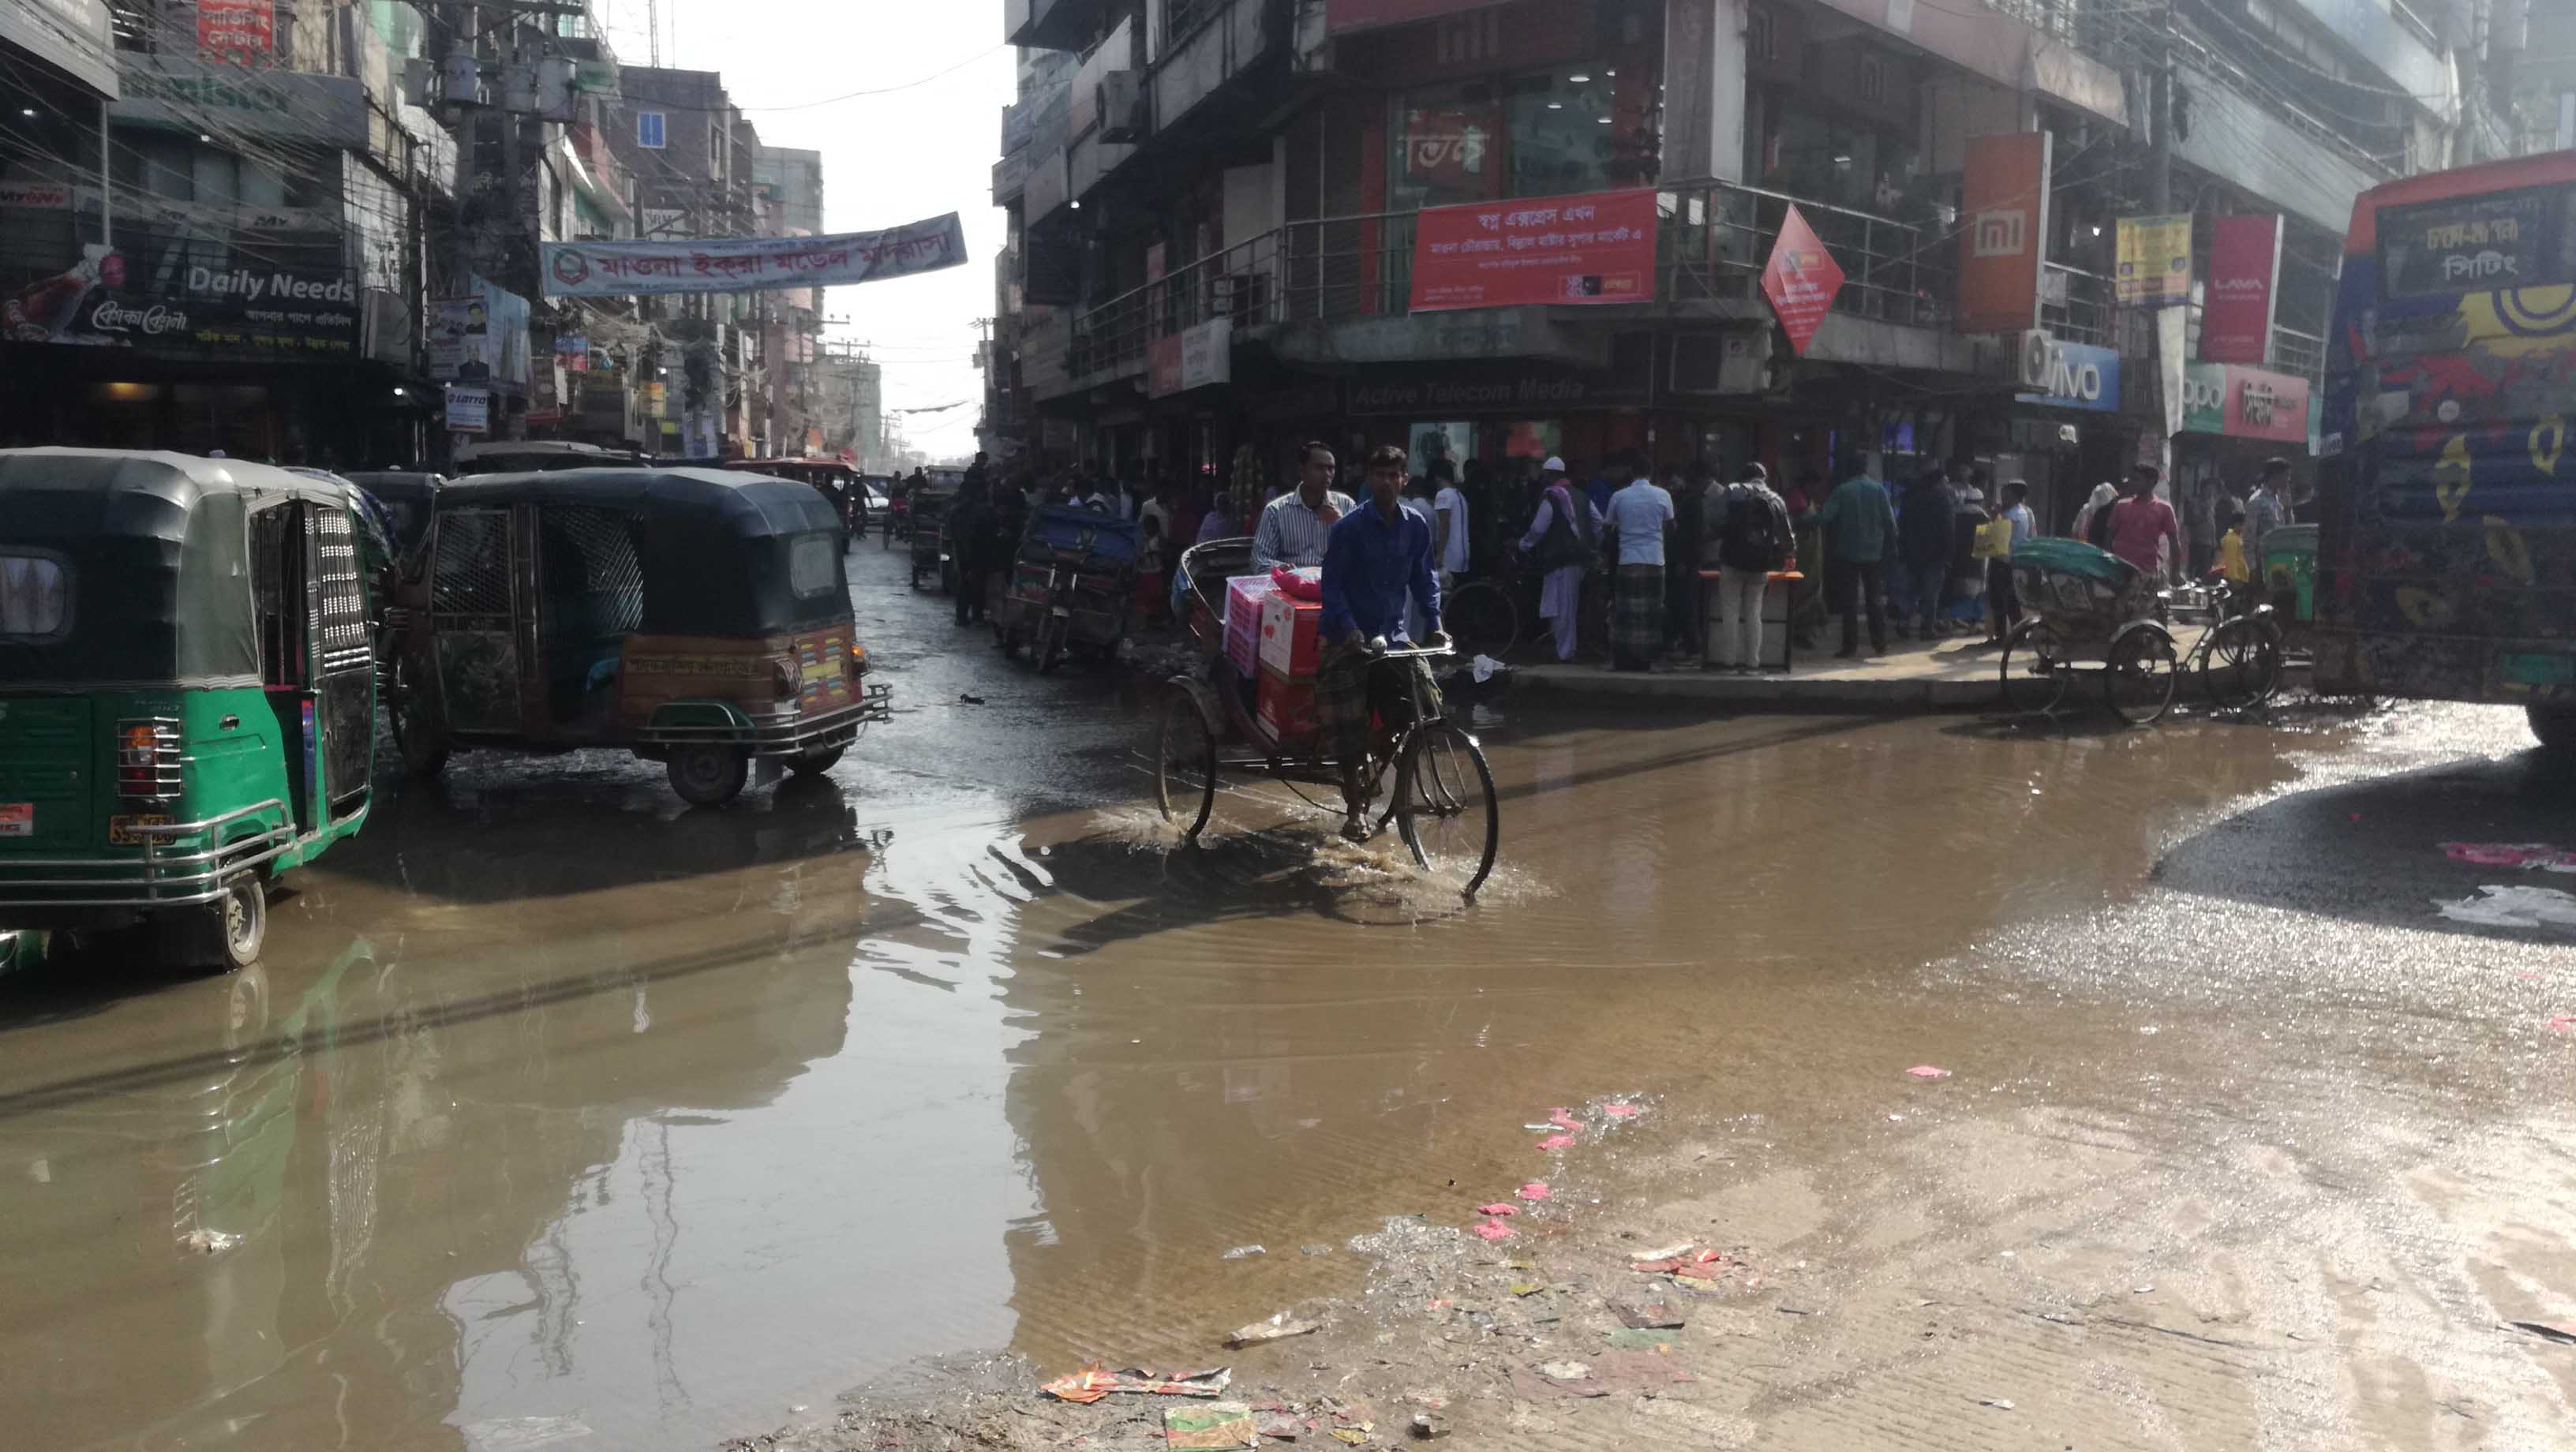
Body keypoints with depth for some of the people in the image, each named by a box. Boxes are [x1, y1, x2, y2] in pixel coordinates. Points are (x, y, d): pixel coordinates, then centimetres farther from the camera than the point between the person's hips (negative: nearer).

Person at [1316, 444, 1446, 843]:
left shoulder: (1416, 525, 1)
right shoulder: (1349, 526, -11)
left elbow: (1423, 577, 11)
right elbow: (1331, 585, -11)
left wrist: (1435, 622, -1)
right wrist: (1351, 630, -23)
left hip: (1393, 633, 4)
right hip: (1348, 638, -4)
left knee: (1424, 709, -8)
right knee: (1350, 730, -4)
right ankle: (1356, 810, 9)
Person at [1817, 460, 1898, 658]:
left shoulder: (1842, 491, -8)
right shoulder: (1878, 489, -3)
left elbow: (1824, 517, -15)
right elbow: (1890, 521, -5)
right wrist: (1892, 538, 8)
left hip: (1848, 553, -2)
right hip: (1874, 553, 2)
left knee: (1848, 601, 2)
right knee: (1875, 600, 12)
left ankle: (1850, 646, -2)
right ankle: (1880, 644, 14)